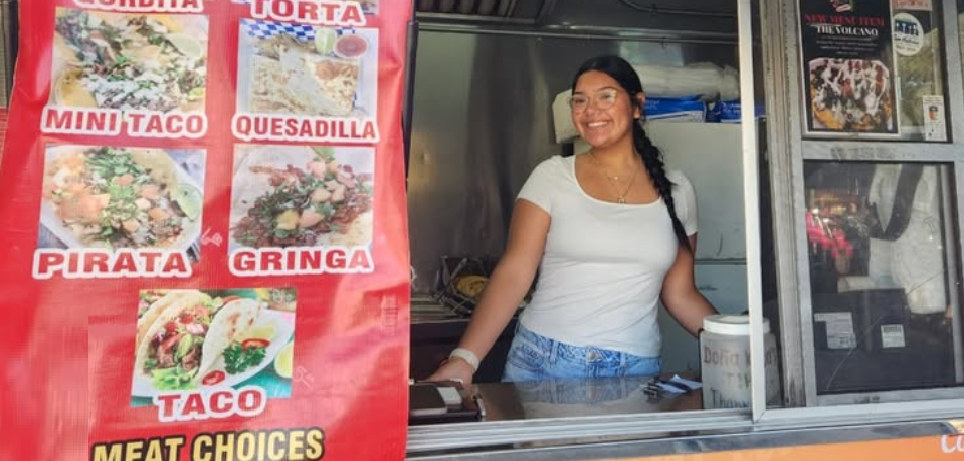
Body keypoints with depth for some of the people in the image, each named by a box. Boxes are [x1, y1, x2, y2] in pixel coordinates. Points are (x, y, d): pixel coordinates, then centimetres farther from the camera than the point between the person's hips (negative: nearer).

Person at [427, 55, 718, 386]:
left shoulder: (676, 191, 5)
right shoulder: (552, 176, -2)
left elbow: (680, 294, 10)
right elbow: (514, 273, -9)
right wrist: (464, 359, -19)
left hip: (635, 370, 2)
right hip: (542, 362, -1)